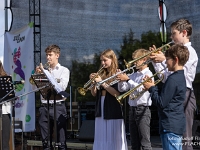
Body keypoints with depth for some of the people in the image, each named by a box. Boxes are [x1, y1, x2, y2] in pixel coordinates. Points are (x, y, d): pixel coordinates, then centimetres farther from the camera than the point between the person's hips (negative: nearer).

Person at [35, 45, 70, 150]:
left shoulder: (64, 70, 5)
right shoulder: (44, 70, 13)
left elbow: (62, 87, -11)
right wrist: (37, 74, -3)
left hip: (58, 106, -3)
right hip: (45, 106, 4)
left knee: (61, 136, -4)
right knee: (46, 139, 8)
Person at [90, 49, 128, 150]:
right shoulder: (101, 74, 12)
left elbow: (117, 93, -16)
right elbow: (94, 94, 13)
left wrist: (102, 82, -18)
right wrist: (93, 81, -4)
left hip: (113, 111, -6)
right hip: (101, 111, 6)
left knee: (114, 140, -4)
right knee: (101, 139, 7)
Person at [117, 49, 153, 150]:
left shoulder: (148, 74, -5)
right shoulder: (133, 75, 15)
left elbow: (140, 88, -19)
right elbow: (122, 89, 13)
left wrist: (127, 79, -18)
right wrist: (121, 79, -4)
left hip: (143, 110, -7)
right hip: (132, 109, 7)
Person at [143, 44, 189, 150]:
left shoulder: (173, 79, -18)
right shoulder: (181, 77, 14)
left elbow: (161, 103, -18)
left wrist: (151, 88, -5)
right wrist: (152, 87, 8)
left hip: (170, 126, -10)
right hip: (178, 125, 10)